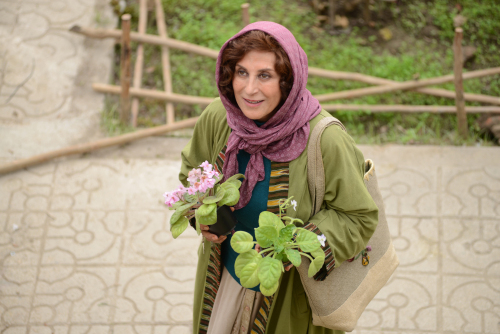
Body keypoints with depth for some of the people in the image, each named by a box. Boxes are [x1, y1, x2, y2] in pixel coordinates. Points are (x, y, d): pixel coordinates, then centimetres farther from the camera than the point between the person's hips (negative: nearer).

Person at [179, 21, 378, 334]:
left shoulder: (326, 141, -31)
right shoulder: (216, 118, -17)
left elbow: (359, 217, -19)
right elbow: (192, 170, 5)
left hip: (289, 290, -4)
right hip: (227, 271, 4)